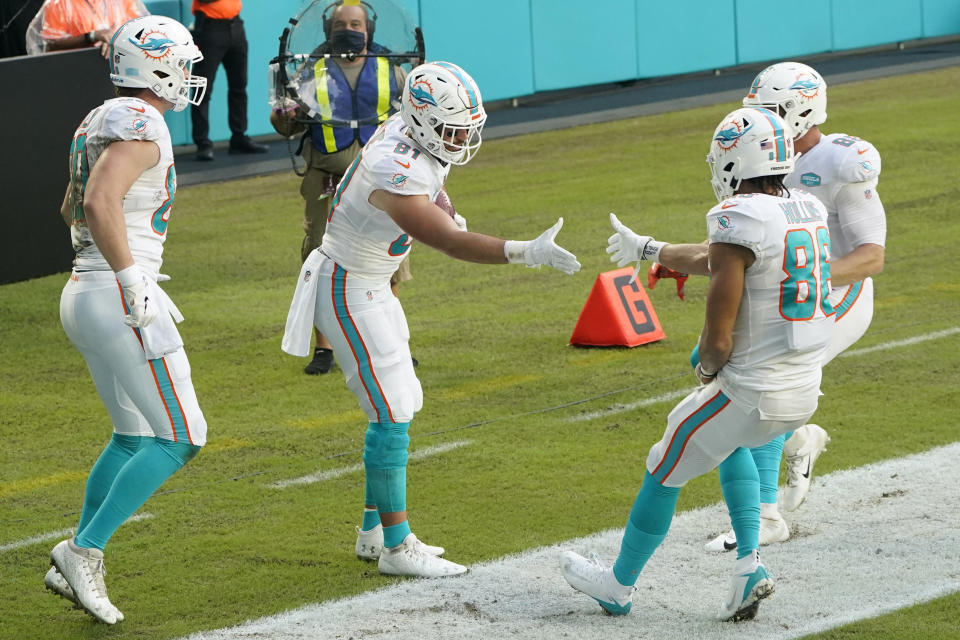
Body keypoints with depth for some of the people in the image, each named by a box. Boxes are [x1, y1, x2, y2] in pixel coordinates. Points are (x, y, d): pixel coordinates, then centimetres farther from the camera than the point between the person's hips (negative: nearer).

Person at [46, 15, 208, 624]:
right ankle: (85, 551, -7)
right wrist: (135, 284, -23)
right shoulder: (140, 125, -15)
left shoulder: (99, 122, 15)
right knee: (179, 438, -5)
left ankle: (75, 569, 18)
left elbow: (74, 211, 28)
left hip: (86, 293, 10)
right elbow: (100, 204, -29)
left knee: (133, 437, 19)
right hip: (118, 300, -10)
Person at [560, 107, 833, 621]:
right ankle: (749, 564, 24)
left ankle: (619, 585, 32)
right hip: (804, 391, 7)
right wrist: (648, 250, 32)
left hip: (752, 394, -7)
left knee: (665, 472, 15)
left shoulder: (739, 222, -20)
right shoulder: (809, 214, 5)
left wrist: (706, 370, 4)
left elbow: (719, 337, -18)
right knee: (729, 443, 36)